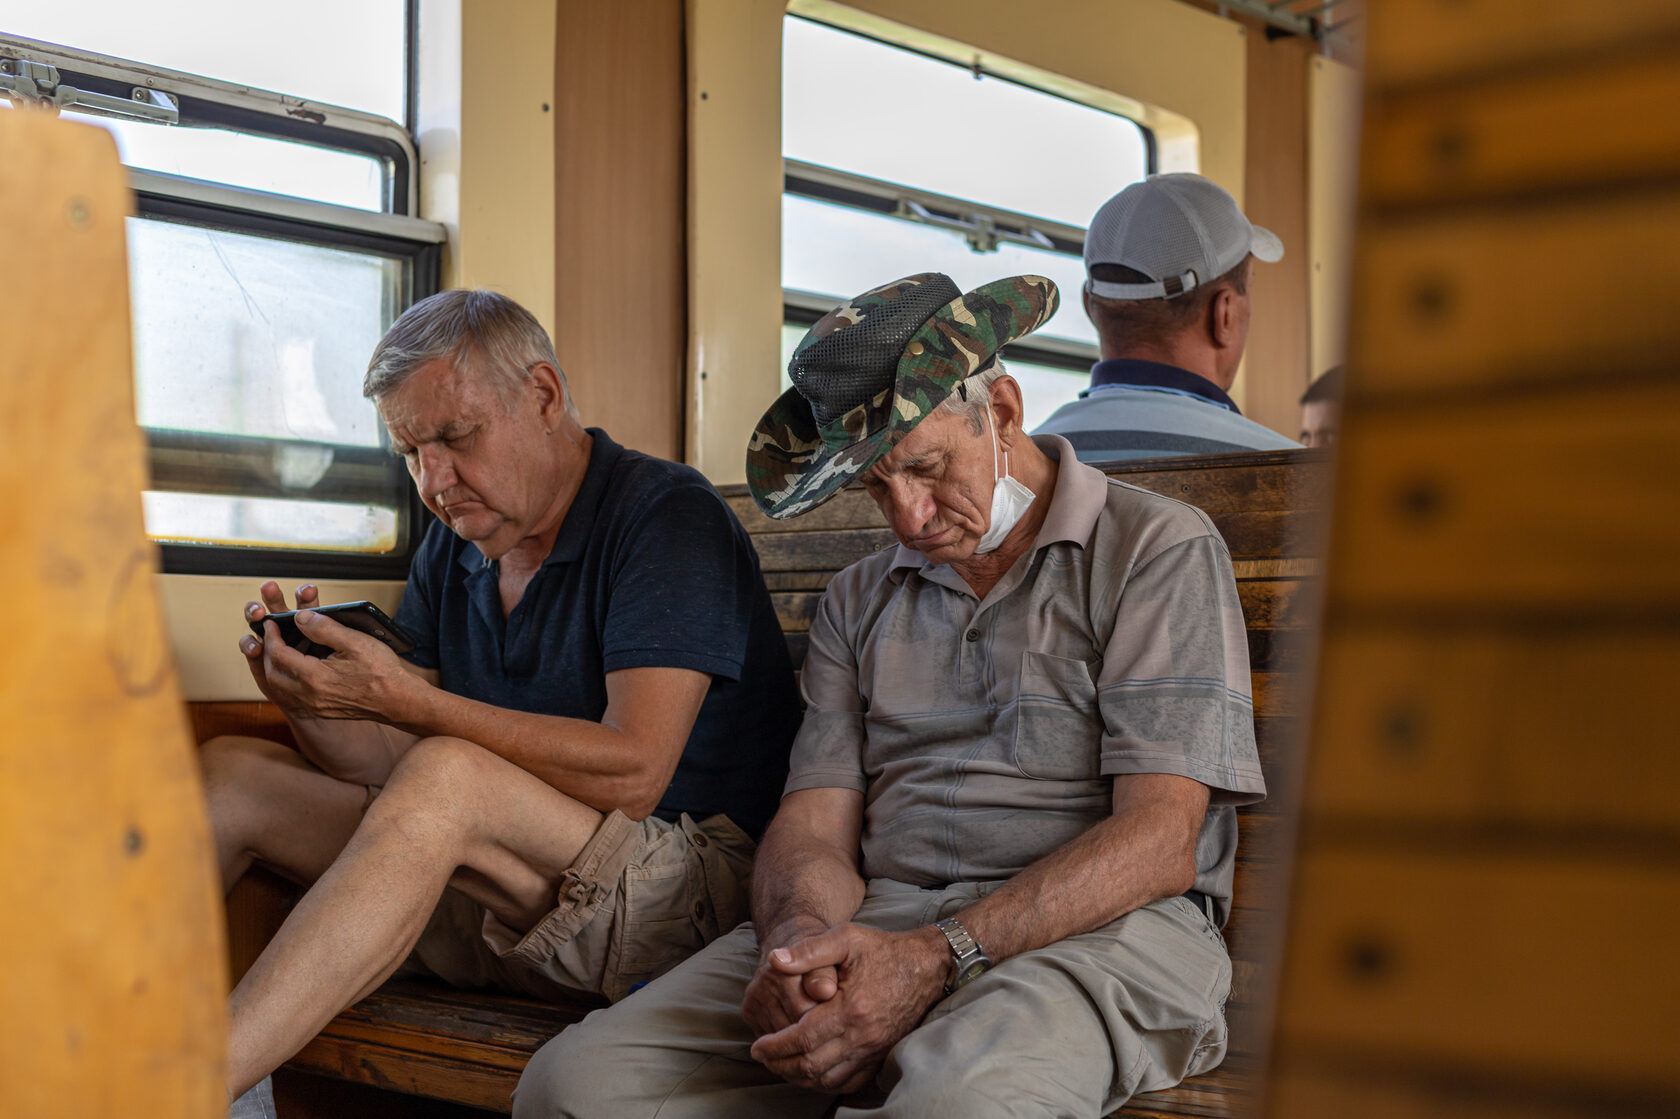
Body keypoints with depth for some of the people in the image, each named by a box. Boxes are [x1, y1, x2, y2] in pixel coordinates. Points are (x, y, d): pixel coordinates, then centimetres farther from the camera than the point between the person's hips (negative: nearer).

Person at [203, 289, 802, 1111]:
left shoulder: (668, 517, -8)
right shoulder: (451, 549, 14)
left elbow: (632, 773, -20)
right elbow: (392, 767, 9)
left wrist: (401, 699, -22)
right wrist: (307, 702, -12)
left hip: (688, 886, -7)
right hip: (492, 916, 8)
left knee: (447, 779, -34)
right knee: (229, 772, -2)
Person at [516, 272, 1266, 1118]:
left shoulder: (1160, 551, 3)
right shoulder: (857, 601, 21)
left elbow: (1160, 840, -7)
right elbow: (813, 827, 11)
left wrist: (940, 956, -19)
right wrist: (799, 932, -14)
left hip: (1095, 930, -5)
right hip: (872, 924, 5)